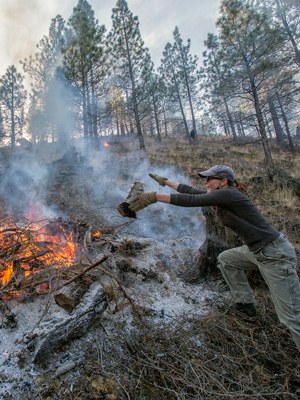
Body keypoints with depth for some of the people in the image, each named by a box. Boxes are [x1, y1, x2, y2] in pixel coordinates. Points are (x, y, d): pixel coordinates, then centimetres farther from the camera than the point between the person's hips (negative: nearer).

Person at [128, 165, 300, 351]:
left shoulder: (228, 194, -20)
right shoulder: (219, 196, 7)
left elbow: (191, 200, -27)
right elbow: (191, 191, 11)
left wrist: (155, 196, -28)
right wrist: (165, 181, 17)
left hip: (275, 254, -9)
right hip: (256, 250, 10)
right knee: (225, 260, 23)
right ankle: (246, 303, 33)